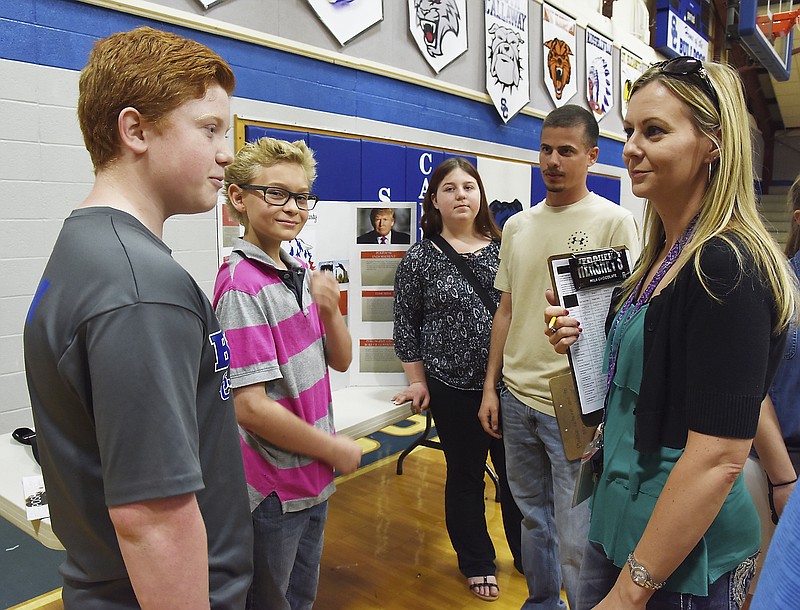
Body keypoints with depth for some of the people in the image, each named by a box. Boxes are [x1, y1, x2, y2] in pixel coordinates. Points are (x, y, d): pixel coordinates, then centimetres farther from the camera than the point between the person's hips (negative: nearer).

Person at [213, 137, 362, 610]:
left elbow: (341, 360, 9)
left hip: (313, 478, 8)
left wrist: (330, 308, -11)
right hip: (272, 491, -7)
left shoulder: (301, 273, 3)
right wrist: (335, 449, -14)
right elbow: (250, 407, -25)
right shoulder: (242, 286, -22)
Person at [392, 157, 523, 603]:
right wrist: (418, 381, -1)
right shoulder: (419, 259, -3)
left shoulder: (503, 249, 2)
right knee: (465, 477, 14)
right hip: (453, 389, -2)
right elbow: (406, 323, 0)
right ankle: (477, 563, 34)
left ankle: (528, 554, 37)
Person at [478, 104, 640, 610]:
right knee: (534, 517, 20)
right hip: (516, 397, 6)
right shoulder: (517, 226, 10)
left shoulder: (614, 221, -6)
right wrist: (490, 387, 11)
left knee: (576, 540, 2)